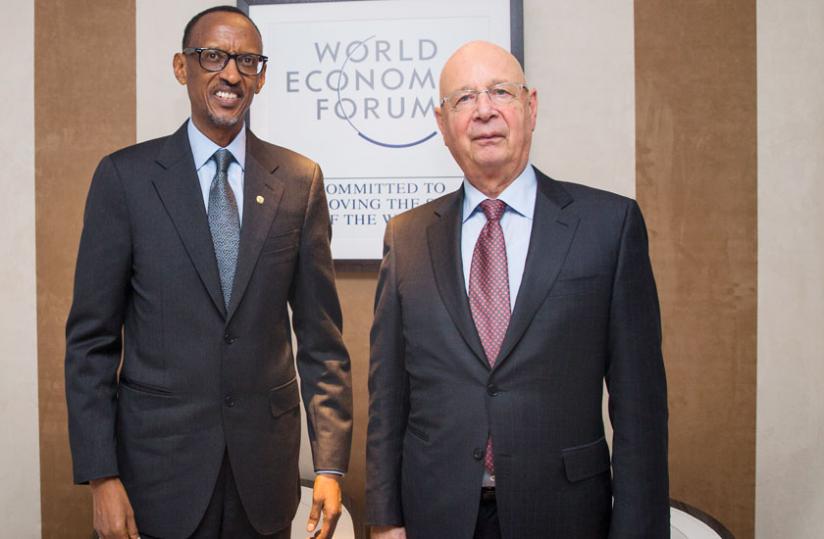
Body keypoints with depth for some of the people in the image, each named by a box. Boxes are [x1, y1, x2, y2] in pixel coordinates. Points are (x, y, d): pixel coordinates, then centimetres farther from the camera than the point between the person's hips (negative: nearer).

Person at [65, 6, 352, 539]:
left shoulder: (300, 180, 1)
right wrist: (100, 475, -8)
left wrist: (331, 465, -3)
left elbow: (321, 337, 1)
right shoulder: (125, 176, -3)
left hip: (265, 466, 2)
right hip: (159, 464, -1)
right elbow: (92, 338, -3)